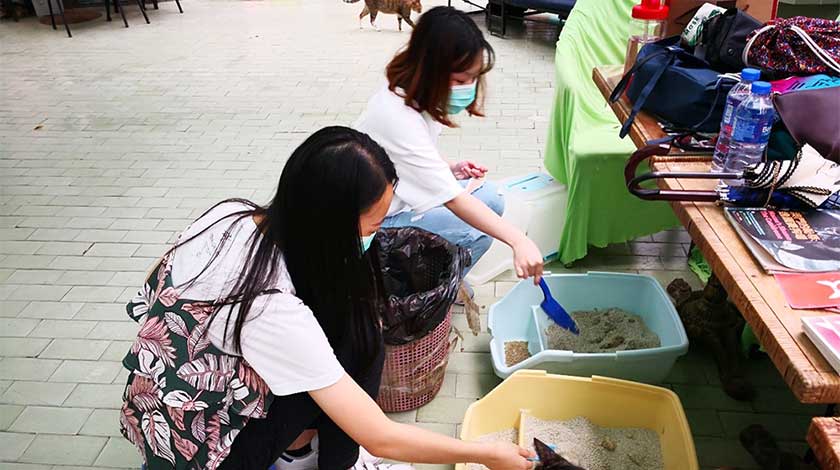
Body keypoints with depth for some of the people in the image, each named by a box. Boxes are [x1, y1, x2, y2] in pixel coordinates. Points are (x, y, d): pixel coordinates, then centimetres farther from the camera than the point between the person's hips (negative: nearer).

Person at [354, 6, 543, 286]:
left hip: (400, 197, 9)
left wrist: (449, 169, -4)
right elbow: (453, 199, -35)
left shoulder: (415, 96, -6)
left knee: (490, 198, 1)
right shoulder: (398, 118, -33)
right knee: (475, 235, -19)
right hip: (374, 221, -9)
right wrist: (517, 240, -39)